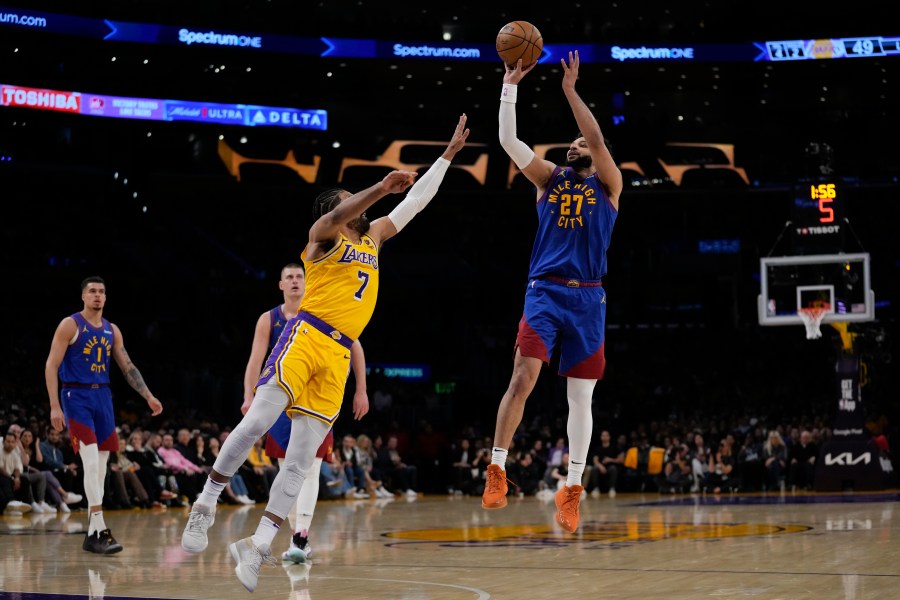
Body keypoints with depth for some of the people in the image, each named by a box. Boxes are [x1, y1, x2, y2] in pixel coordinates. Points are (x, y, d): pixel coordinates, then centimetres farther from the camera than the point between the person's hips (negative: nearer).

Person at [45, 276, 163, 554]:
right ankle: (100, 531, -18)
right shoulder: (70, 325, -6)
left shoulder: (112, 330, 11)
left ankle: (92, 533, 15)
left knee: (101, 464, 7)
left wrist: (149, 396, 7)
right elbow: (51, 366, -9)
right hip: (76, 397, -6)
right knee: (91, 462, -17)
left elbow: (128, 367, 16)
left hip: (102, 396, 6)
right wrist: (55, 406, -17)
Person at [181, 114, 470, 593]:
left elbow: (416, 202, 32)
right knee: (256, 422, -18)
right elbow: (337, 218, -17)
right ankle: (205, 507, -4)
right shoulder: (324, 233, 7)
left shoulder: (373, 238, 26)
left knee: (301, 458, -1)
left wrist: (449, 154, 33)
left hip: (338, 356, 6)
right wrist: (381, 188, -30)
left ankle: (257, 546, 0)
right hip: (306, 336, -6)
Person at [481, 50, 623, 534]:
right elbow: (508, 140, 3)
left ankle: (572, 488, 9)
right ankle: (497, 469, -7)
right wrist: (509, 85, -3)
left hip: (587, 299, 0)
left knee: (580, 396, 3)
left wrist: (570, 90, -9)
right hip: (544, 292, 0)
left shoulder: (608, 184, 9)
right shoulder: (550, 178, 13)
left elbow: (597, 139, -8)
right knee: (522, 377, -15)